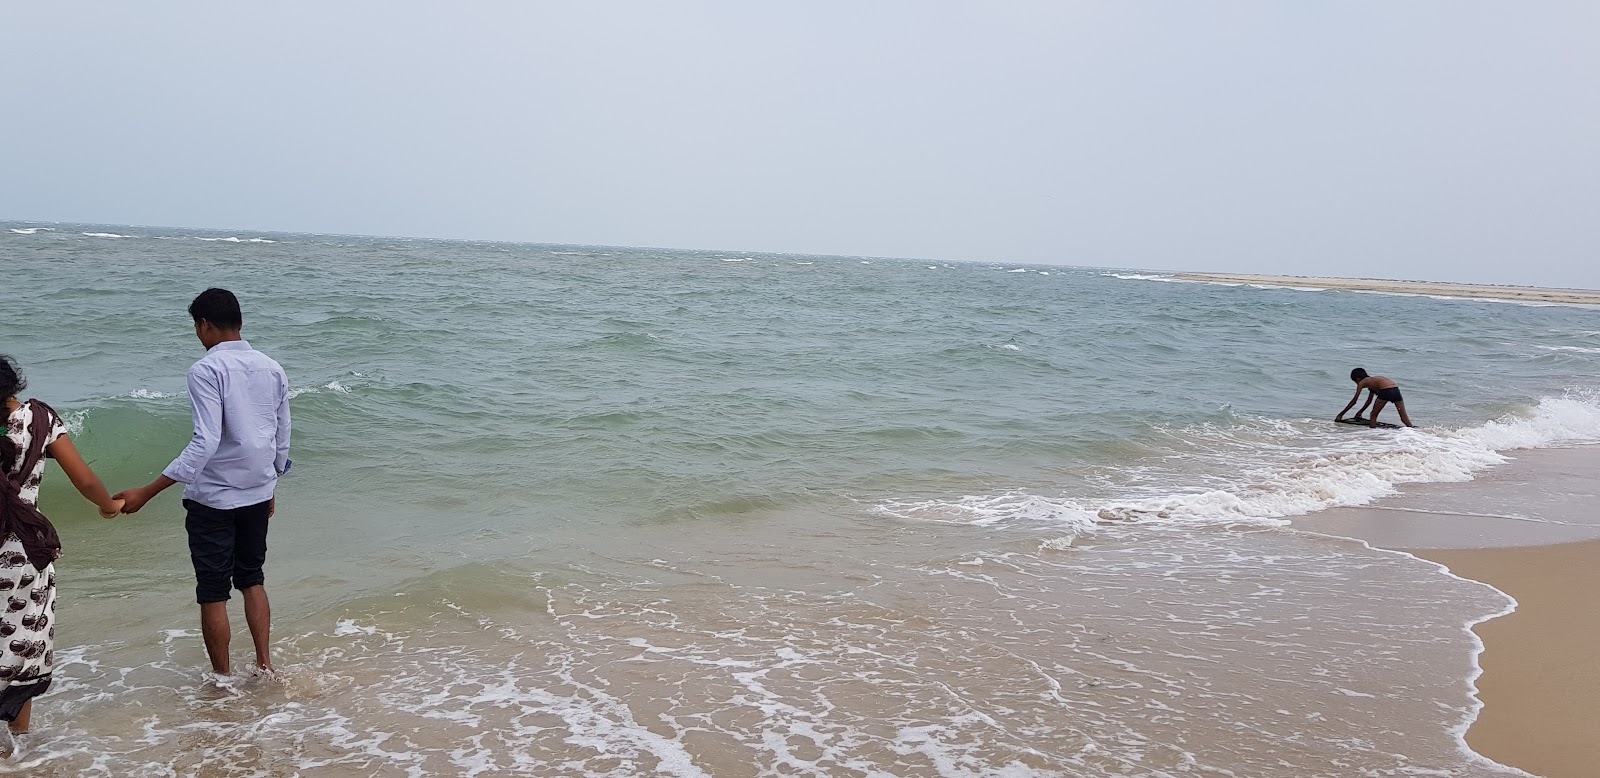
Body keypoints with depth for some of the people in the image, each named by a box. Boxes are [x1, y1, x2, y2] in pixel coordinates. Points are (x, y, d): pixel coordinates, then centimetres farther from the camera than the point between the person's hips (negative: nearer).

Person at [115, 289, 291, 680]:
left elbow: (205, 443, -24)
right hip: (257, 494, 6)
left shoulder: (206, 370, -15)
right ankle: (264, 665, 23)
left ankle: (223, 679, 17)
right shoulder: (272, 369, 4)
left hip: (213, 497, -6)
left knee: (213, 592, 7)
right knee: (252, 579, 21)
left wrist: (147, 492, -22)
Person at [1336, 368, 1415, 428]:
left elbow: (1354, 401, 18)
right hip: (1396, 390, 7)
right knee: (1404, 416, 8)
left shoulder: (1362, 382, 16)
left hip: (1386, 391, -7)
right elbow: (1369, 401, 46)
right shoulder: (1372, 382, 36)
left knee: (1373, 416, 8)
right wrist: (1360, 412, 57)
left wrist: (1341, 414, 23)